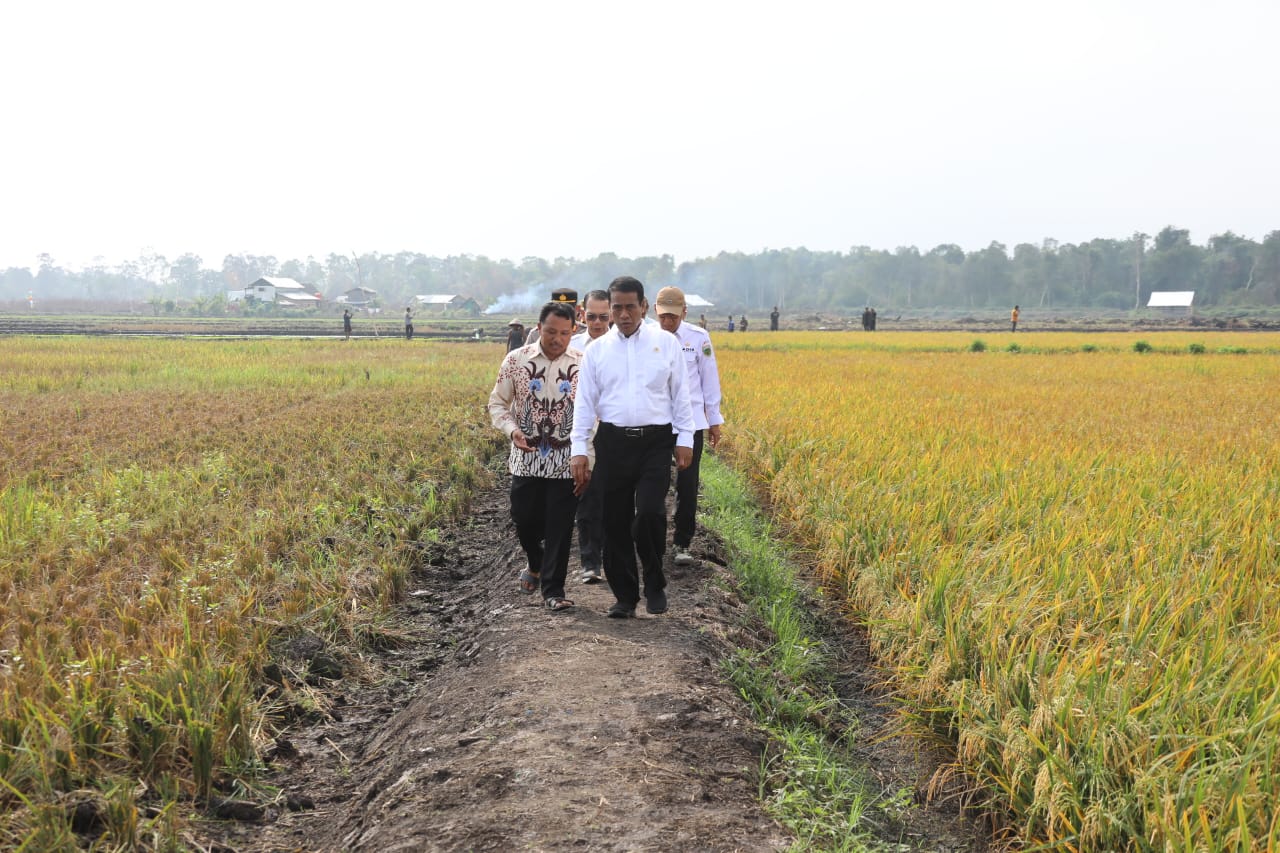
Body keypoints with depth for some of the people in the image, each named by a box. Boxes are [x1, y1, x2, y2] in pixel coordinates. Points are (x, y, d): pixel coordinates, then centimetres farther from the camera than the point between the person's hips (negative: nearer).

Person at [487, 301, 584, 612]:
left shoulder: (582, 364, -4)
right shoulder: (516, 360, -2)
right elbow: (497, 403, 8)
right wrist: (512, 430, -12)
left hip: (566, 460, -1)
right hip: (527, 457, 1)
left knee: (560, 525, 0)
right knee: (525, 519, 8)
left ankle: (553, 589, 11)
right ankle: (536, 565, 39)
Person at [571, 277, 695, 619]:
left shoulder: (666, 343, 4)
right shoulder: (596, 350, 7)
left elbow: (680, 395, 8)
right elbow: (584, 402, 6)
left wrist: (685, 439, 3)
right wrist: (579, 450, -1)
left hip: (656, 441, -2)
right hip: (613, 442, 2)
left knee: (650, 513, -16)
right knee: (615, 523, 4)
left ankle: (654, 583, 8)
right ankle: (625, 596, 19)